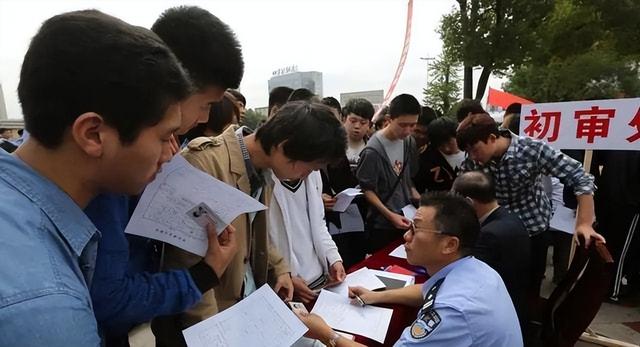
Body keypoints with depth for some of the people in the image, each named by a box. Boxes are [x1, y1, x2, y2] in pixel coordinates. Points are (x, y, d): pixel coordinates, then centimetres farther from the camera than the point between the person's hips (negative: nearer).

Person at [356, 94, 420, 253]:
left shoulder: (409, 143, 1)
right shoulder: (373, 150, -20)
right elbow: (367, 189, -14)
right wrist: (390, 215, -19)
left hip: (406, 217, 6)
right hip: (382, 224, -6)